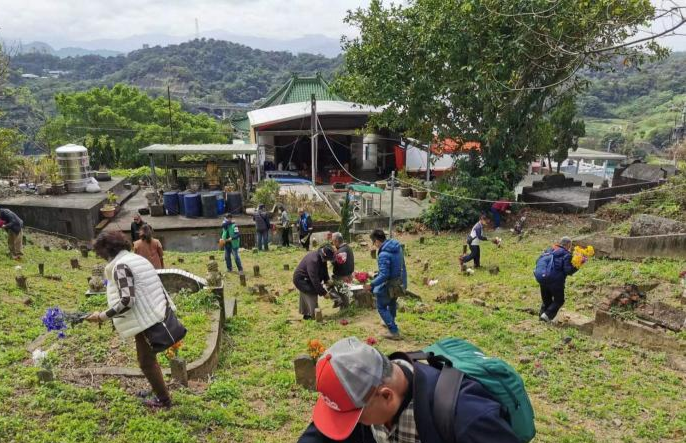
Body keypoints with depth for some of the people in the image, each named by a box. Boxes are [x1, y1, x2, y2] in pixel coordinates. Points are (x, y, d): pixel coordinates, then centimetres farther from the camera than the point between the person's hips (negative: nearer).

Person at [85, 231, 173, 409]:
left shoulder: (120, 265, -16)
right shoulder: (136, 258, 13)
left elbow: (126, 301, -24)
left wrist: (102, 316, -15)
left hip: (147, 320, -9)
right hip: (157, 314, 9)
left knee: (146, 362, 5)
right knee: (149, 359, 20)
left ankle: (164, 400, 17)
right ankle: (161, 395, 29)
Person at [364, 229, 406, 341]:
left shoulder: (383, 254, -29)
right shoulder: (397, 246, -2)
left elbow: (384, 275, -30)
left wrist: (371, 284, -25)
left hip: (389, 285, -9)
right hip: (399, 282, 9)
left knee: (381, 307, 8)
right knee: (392, 302, 30)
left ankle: (394, 332, 6)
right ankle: (390, 322, 51)